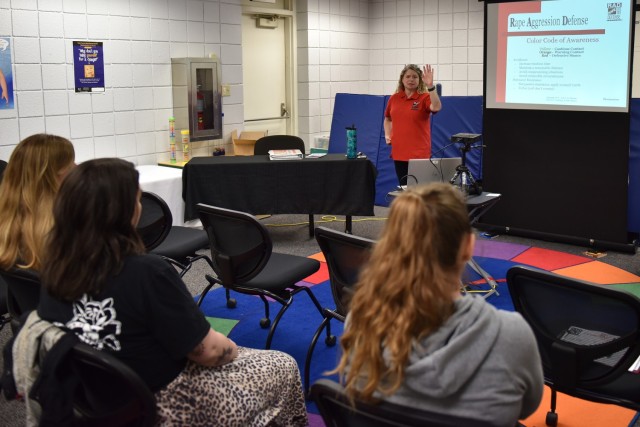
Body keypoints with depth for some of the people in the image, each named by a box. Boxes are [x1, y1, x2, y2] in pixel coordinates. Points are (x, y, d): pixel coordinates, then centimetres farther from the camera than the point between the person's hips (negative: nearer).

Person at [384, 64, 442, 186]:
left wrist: (430, 86, -37)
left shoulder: (424, 97, -6)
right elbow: (388, 119, 24)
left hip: (419, 154, -4)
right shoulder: (394, 98, 7)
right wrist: (387, 135, 9)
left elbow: (436, 107, -29)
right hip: (399, 153, 5)